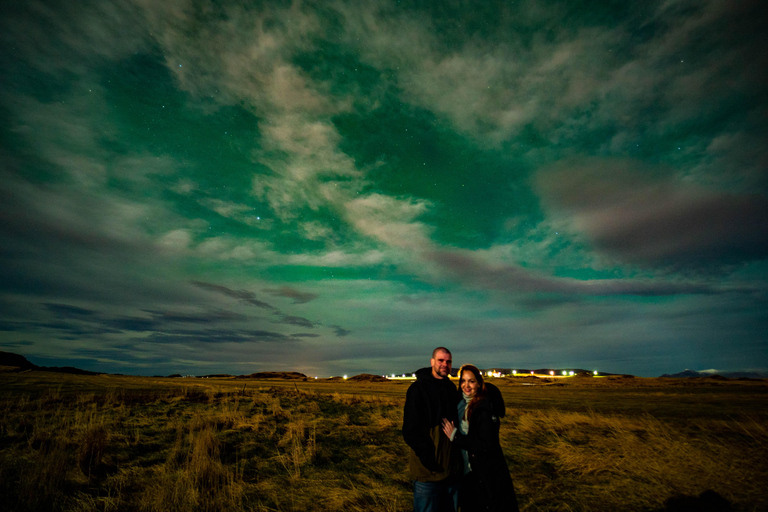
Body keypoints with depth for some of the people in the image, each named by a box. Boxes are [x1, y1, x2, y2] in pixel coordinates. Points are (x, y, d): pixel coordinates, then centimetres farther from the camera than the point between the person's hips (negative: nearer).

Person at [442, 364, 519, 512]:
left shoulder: (486, 406, -22)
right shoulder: (461, 403, 0)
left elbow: (487, 445, -25)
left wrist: (455, 437, -24)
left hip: (485, 476, -7)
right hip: (466, 471, 7)